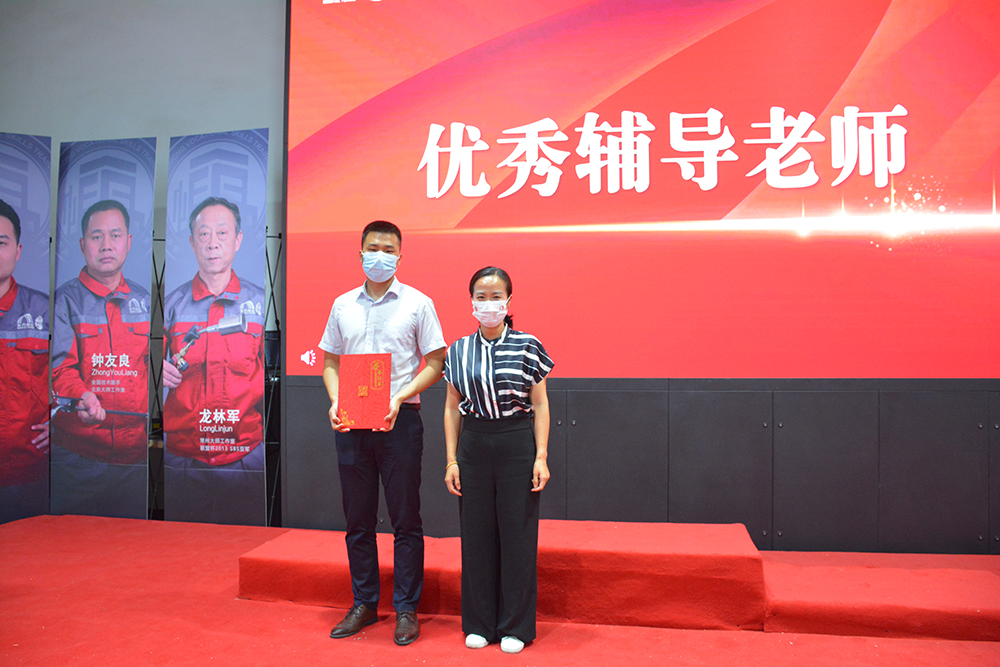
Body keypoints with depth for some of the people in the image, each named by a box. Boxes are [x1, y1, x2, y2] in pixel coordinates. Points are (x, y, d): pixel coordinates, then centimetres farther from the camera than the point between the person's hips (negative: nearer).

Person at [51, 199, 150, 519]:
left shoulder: (144, 300, 11)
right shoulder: (64, 300, -1)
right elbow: (60, 365, -11)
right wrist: (82, 396, -29)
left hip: (134, 454, 4)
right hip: (75, 454, -3)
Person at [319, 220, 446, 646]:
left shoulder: (417, 303, 1)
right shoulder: (343, 305, 12)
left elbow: (435, 363, -1)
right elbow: (330, 362, 15)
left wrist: (399, 399, -15)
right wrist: (335, 402, -3)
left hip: (399, 420, -3)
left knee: (405, 519, 2)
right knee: (358, 519, 11)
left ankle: (405, 609, 14)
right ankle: (364, 604, 24)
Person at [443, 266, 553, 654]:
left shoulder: (527, 346, -2)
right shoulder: (458, 351, 5)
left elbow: (540, 405, 0)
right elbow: (452, 407, 8)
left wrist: (541, 456, -7)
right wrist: (451, 459, 3)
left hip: (517, 444, -2)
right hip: (474, 445, 2)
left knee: (517, 534, 3)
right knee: (476, 535, 8)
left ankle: (515, 627, 18)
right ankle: (480, 624, 24)